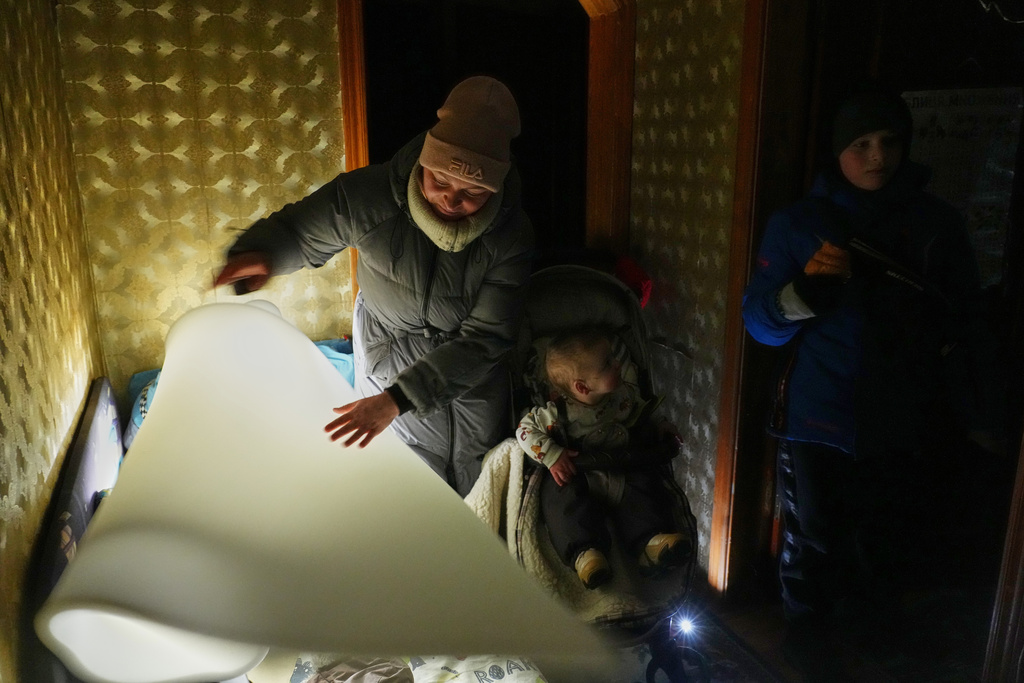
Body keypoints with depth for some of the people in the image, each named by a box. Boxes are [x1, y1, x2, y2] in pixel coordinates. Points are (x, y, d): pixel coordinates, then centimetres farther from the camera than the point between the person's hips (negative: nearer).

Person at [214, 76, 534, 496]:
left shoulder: (511, 236, -26)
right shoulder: (367, 197, -25)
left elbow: (483, 340, -27)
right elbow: (297, 232, -9)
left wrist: (395, 400, -37)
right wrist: (258, 253, -37)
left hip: (472, 371, 1)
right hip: (387, 359, 0)